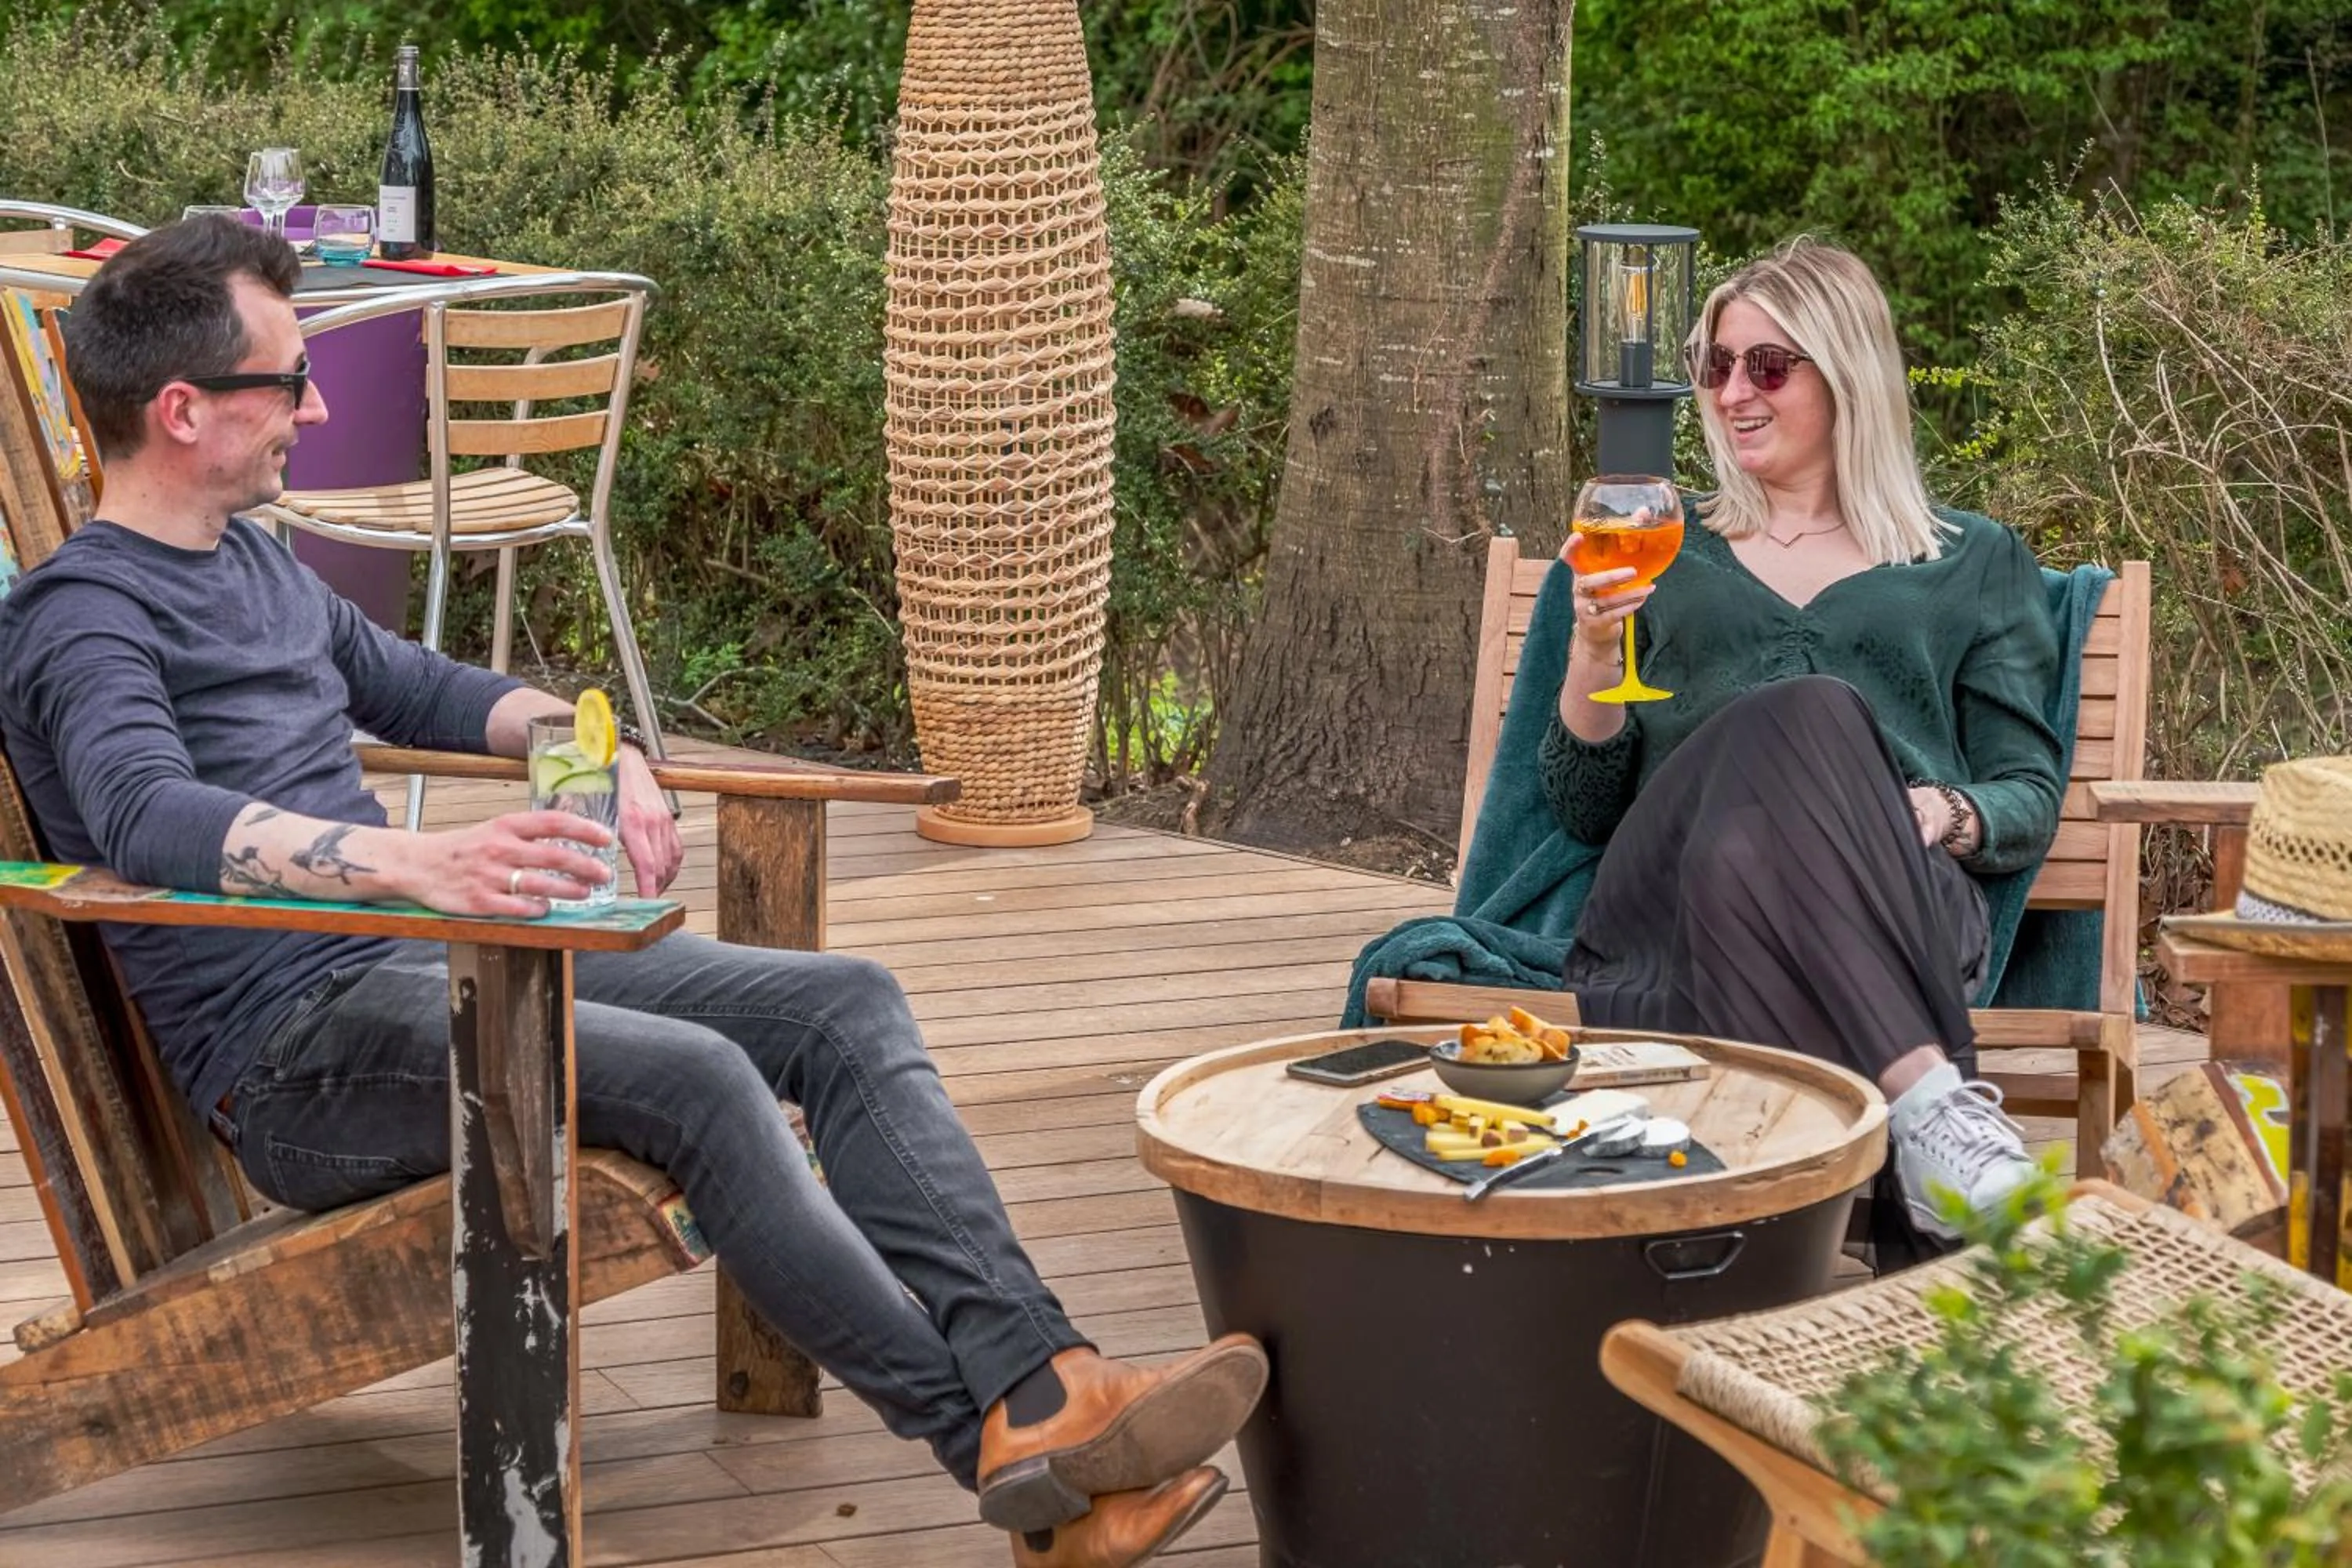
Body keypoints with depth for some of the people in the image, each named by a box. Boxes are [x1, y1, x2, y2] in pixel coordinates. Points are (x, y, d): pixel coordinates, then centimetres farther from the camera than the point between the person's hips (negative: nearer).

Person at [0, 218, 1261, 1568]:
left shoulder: (254, 562, 20)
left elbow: (413, 686, 37)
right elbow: (146, 816, -30)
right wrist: (417, 863, -44)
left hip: (426, 962, 10)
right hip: (294, 1049, -10)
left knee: (845, 1006, -7)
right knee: (695, 1079, -31)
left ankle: (1041, 1389, -22)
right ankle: (990, 1435, -26)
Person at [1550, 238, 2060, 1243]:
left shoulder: (1975, 565, 25)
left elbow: (2032, 799, 17)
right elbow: (1583, 810, 21)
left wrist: (1951, 813, -7)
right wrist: (1593, 650, 2)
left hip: (1895, 915, -1)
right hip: (1670, 891, 1)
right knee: (1803, 712, -35)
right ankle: (1930, 1097, -50)